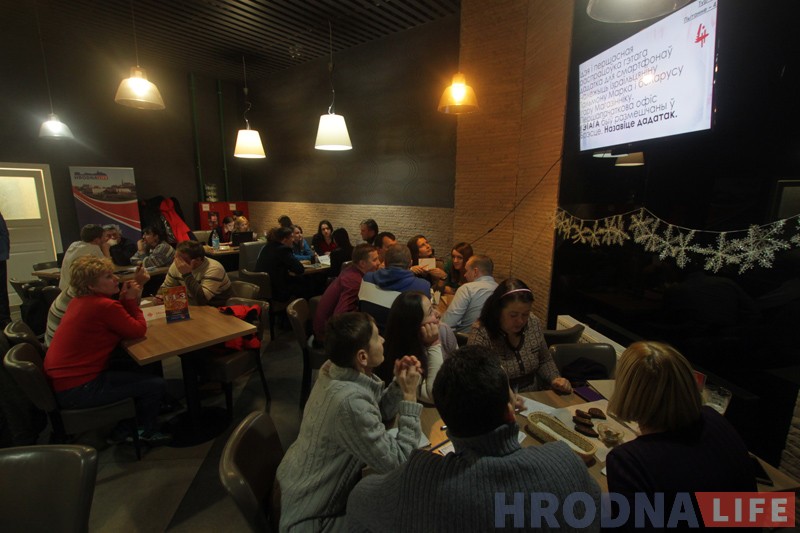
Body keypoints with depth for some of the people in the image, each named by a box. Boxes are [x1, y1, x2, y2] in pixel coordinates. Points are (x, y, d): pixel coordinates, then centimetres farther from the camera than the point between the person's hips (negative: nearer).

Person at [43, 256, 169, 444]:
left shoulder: (81, 300, 6)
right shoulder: (105, 305, -24)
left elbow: (124, 325, 10)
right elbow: (139, 330, -14)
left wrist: (125, 299, -2)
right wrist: (131, 300, -5)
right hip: (77, 389, -10)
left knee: (136, 369, 23)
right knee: (156, 385, -7)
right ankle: (148, 433, 20)